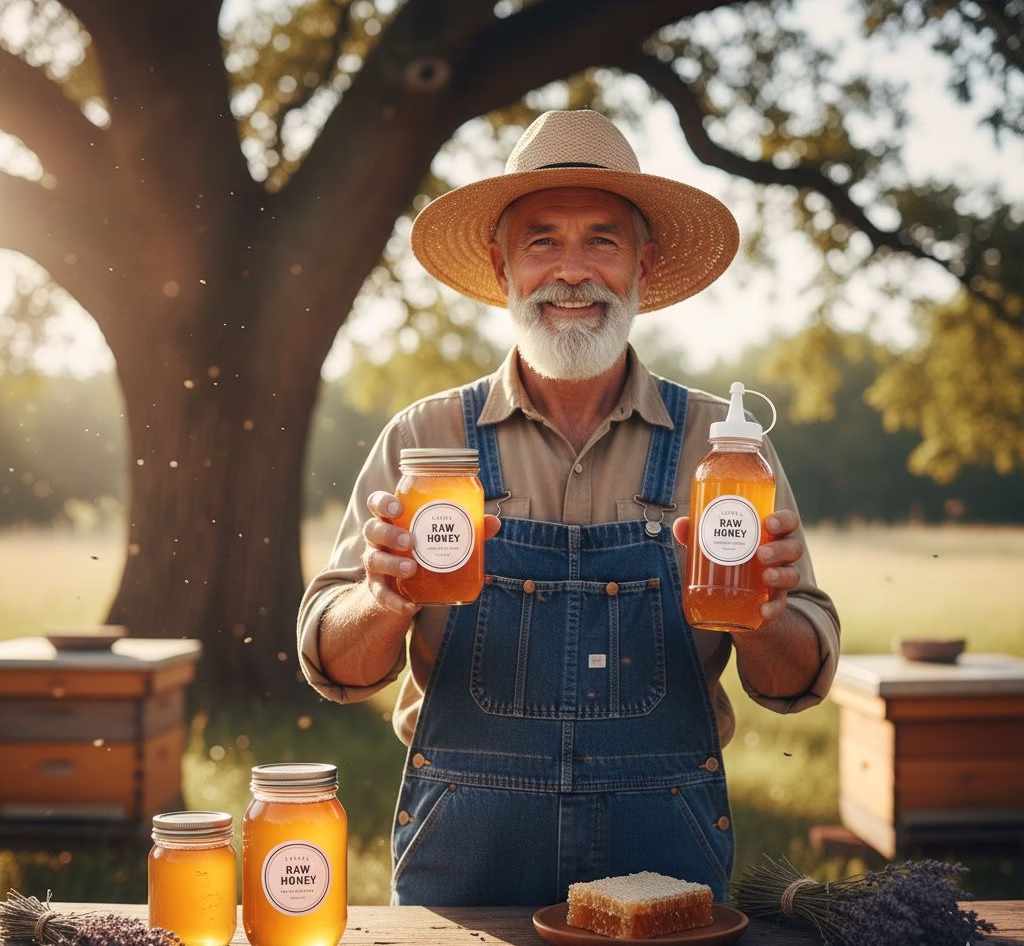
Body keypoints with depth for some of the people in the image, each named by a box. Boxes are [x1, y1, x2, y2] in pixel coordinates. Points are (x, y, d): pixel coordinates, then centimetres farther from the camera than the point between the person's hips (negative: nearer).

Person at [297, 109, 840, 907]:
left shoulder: (720, 443, -1)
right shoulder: (423, 440, -2)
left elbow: (797, 685, -2)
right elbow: (334, 668, -4)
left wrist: (762, 619, -23)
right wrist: (385, 604, -25)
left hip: (664, 863, 1)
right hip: (463, 866, 0)